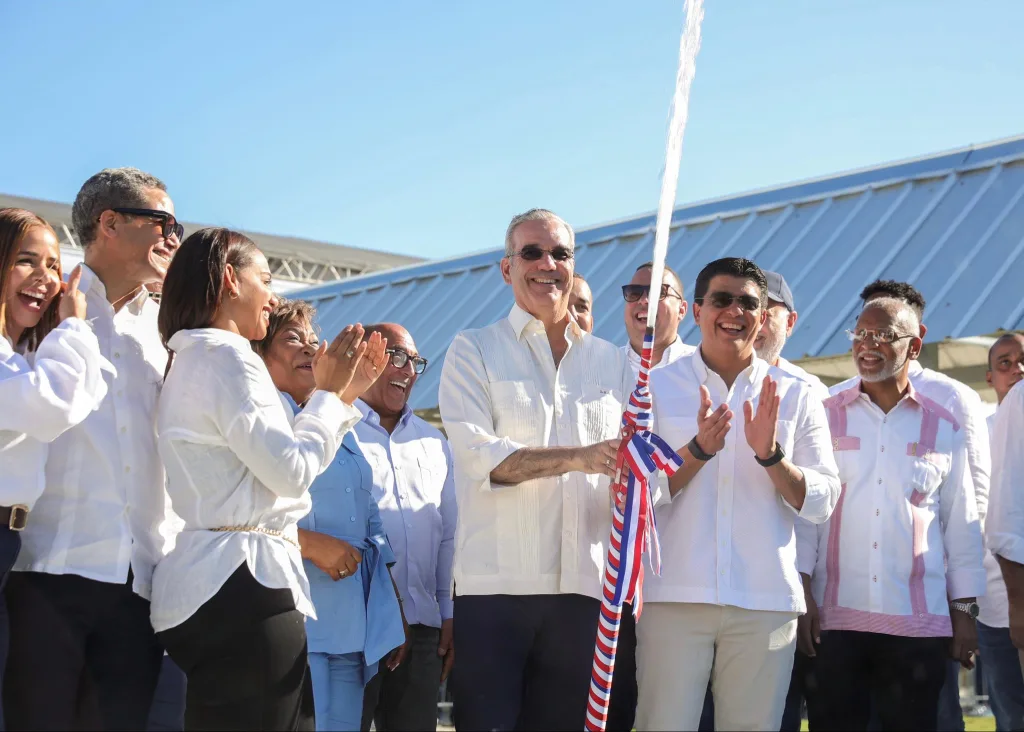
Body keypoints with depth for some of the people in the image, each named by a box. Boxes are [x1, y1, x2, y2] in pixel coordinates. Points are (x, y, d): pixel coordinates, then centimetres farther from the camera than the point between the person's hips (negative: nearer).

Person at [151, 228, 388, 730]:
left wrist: (344, 395, 19)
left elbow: (270, 459, 20)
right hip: (244, 583, -10)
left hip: (210, 585, 10)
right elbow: (291, 471, -16)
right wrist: (328, 394, -2)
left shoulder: (192, 359, 19)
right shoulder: (227, 356, -12)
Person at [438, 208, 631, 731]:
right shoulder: (474, 351, 5)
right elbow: (479, 454, -9)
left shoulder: (610, 361, 16)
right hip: (497, 584, -3)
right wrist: (577, 458, -21)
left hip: (583, 585, 3)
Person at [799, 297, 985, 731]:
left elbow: (962, 527, 11)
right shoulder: (825, 416, 4)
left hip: (919, 624, 1)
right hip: (834, 618, -1)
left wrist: (964, 611, 8)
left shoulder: (943, 428, 8)